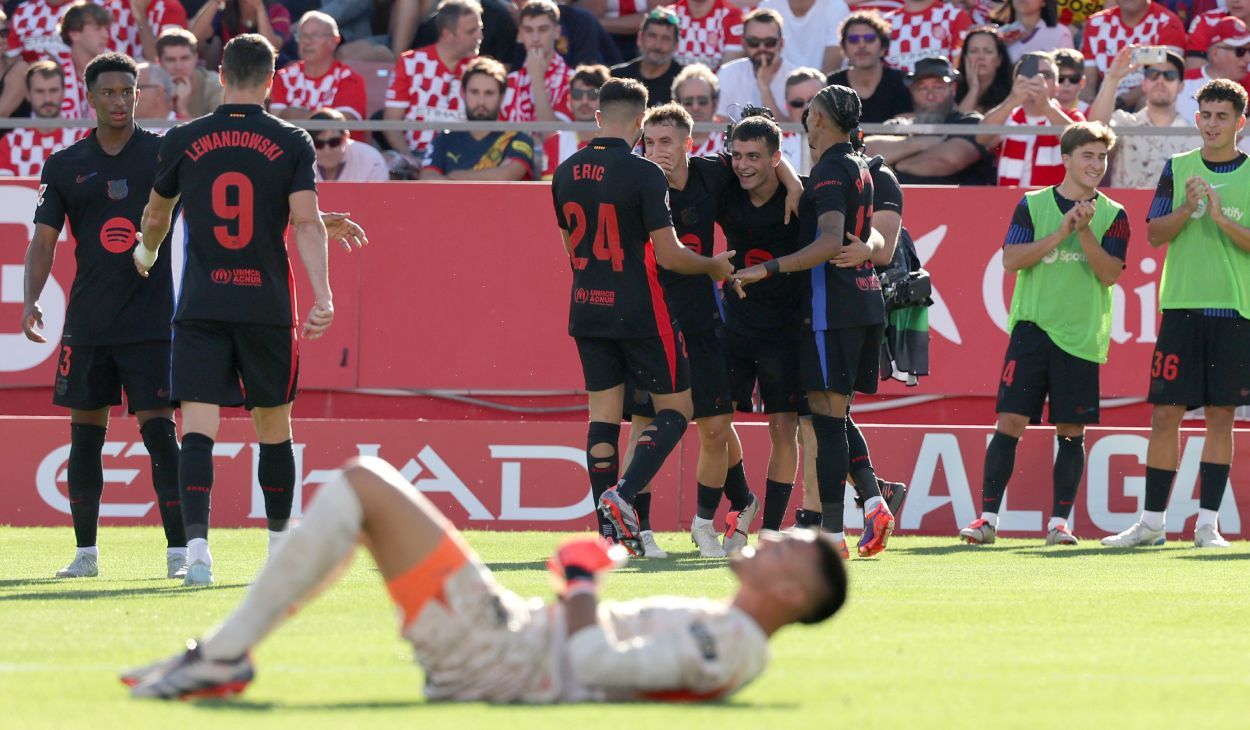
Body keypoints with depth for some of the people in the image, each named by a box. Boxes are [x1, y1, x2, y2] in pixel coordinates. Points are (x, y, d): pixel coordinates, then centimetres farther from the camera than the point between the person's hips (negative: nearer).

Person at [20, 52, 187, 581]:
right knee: (85, 435, 6)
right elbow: (44, 239, 6)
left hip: (152, 320, -3)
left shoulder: (164, 154, 1)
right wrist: (31, 299, -8)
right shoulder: (65, 166, 7)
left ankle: (179, 550, -8)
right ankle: (86, 552, 14)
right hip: (87, 323, 3)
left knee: (158, 430, -9)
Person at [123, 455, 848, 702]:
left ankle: (223, 656, -10)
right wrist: (584, 584, 13)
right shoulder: (725, 633, 14)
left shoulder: (728, 642, -17)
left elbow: (600, 664, -25)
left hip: (497, 655, -10)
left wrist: (581, 582, -9)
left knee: (361, 484, -13)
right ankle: (226, 652, 11)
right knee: (363, 484, 15)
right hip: (517, 632, 10)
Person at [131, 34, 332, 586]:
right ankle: (281, 549, 25)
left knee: (198, 429, -6)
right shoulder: (292, 143, 0)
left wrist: (146, 253, 39)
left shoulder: (183, 141, 3)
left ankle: (196, 547, -21)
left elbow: (156, 216, 17)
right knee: (274, 429, 14)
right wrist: (323, 296, -15)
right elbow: (306, 221, -11)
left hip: (200, 307, 0)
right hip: (267, 307, 0)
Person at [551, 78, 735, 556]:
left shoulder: (566, 174, 4)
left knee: (604, 414, 8)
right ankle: (623, 495, -14)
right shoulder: (644, 174, -14)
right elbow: (669, 255, -15)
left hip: (586, 311, 6)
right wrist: (714, 266, 3)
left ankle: (611, 529, 4)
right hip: (640, 313, -6)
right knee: (676, 407, 5)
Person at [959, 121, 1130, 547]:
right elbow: (1011, 259, -5)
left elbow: (1110, 273, -4)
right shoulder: (1033, 205, 6)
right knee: (1010, 422, -6)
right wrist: (1061, 232, -13)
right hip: (1032, 326, -1)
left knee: (1071, 430, 3)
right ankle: (987, 518, -4)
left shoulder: (1112, 215, 6)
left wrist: (1084, 232, -16)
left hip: (1081, 336, 1)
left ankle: (1060, 521, 11)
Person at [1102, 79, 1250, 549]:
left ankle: (1208, 523, 4)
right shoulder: (1178, 169, 8)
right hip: (1181, 306, 1)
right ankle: (1152, 522, 5)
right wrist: (1187, 209, -15)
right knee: (1166, 413, -1)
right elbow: (1155, 234, 2)